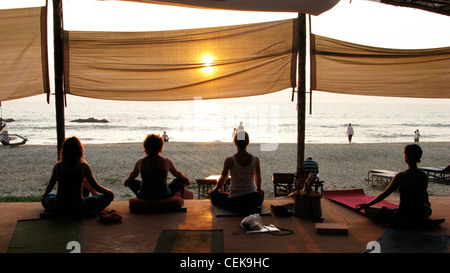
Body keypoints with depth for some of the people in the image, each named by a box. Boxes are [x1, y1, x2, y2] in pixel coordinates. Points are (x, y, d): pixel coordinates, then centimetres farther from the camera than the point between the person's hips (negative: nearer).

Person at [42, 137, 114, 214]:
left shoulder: (58, 166, -5)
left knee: (45, 197, 38)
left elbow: (50, 186, 10)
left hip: (59, 208, 3)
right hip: (77, 207, -3)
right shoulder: (83, 167, -12)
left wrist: (45, 194, 33)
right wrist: (110, 192, 15)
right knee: (109, 196, 14)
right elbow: (96, 187, -4)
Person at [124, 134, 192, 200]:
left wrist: (127, 180, 39)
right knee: (181, 180, 21)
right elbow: (176, 173, 11)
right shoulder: (166, 161, -7)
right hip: (164, 196, -1)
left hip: (144, 197, 1)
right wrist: (185, 178, 33)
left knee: (131, 181, 29)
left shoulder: (140, 162, -5)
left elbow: (133, 175, 15)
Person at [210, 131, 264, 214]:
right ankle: (250, 208, 9)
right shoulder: (255, 159, -7)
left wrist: (216, 189, 23)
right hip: (253, 200, 5)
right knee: (261, 193, 40)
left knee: (213, 194, 20)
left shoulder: (229, 160, -14)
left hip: (234, 200, -5)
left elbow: (223, 178, 2)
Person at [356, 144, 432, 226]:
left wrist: (367, 205, 2)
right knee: (428, 209, 43)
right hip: (421, 218, 5)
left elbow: (385, 194, -10)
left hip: (403, 218, -4)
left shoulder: (401, 176, -17)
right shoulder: (424, 176, -4)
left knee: (368, 211, 7)